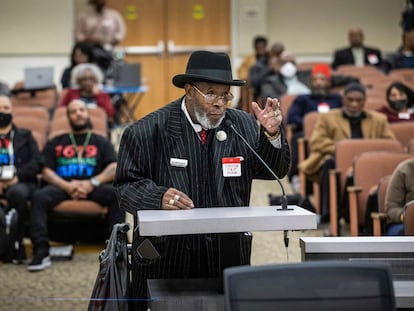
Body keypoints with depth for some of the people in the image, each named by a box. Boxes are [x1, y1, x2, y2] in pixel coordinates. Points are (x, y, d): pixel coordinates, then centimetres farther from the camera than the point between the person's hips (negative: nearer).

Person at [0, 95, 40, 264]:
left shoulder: (25, 136, 24)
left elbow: (36, 163, 9)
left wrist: (18, 176, -11)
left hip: (21, 183, 0)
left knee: (17, 192, -38)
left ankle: (16, 243, -23)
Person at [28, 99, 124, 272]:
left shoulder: (101, 142, 22)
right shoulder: (56, 143, 24)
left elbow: (114, 168, 6)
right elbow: (46, 171, 10)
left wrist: (93, 183, -13)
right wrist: (67, 186, -10)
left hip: (93, 186, 0)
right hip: (62, 186, 1)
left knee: (117, 193, -32)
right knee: (39, 196, -31)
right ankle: (41, 251, -37)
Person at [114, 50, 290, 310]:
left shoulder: (243, 126, 3)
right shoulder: (148, 131, -6)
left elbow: (275, 171, 2)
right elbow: (127, 184, -7)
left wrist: (272, 134, -16)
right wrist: (159, 198, -26)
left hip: (229, 256, 3)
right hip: (165, 257, -3)